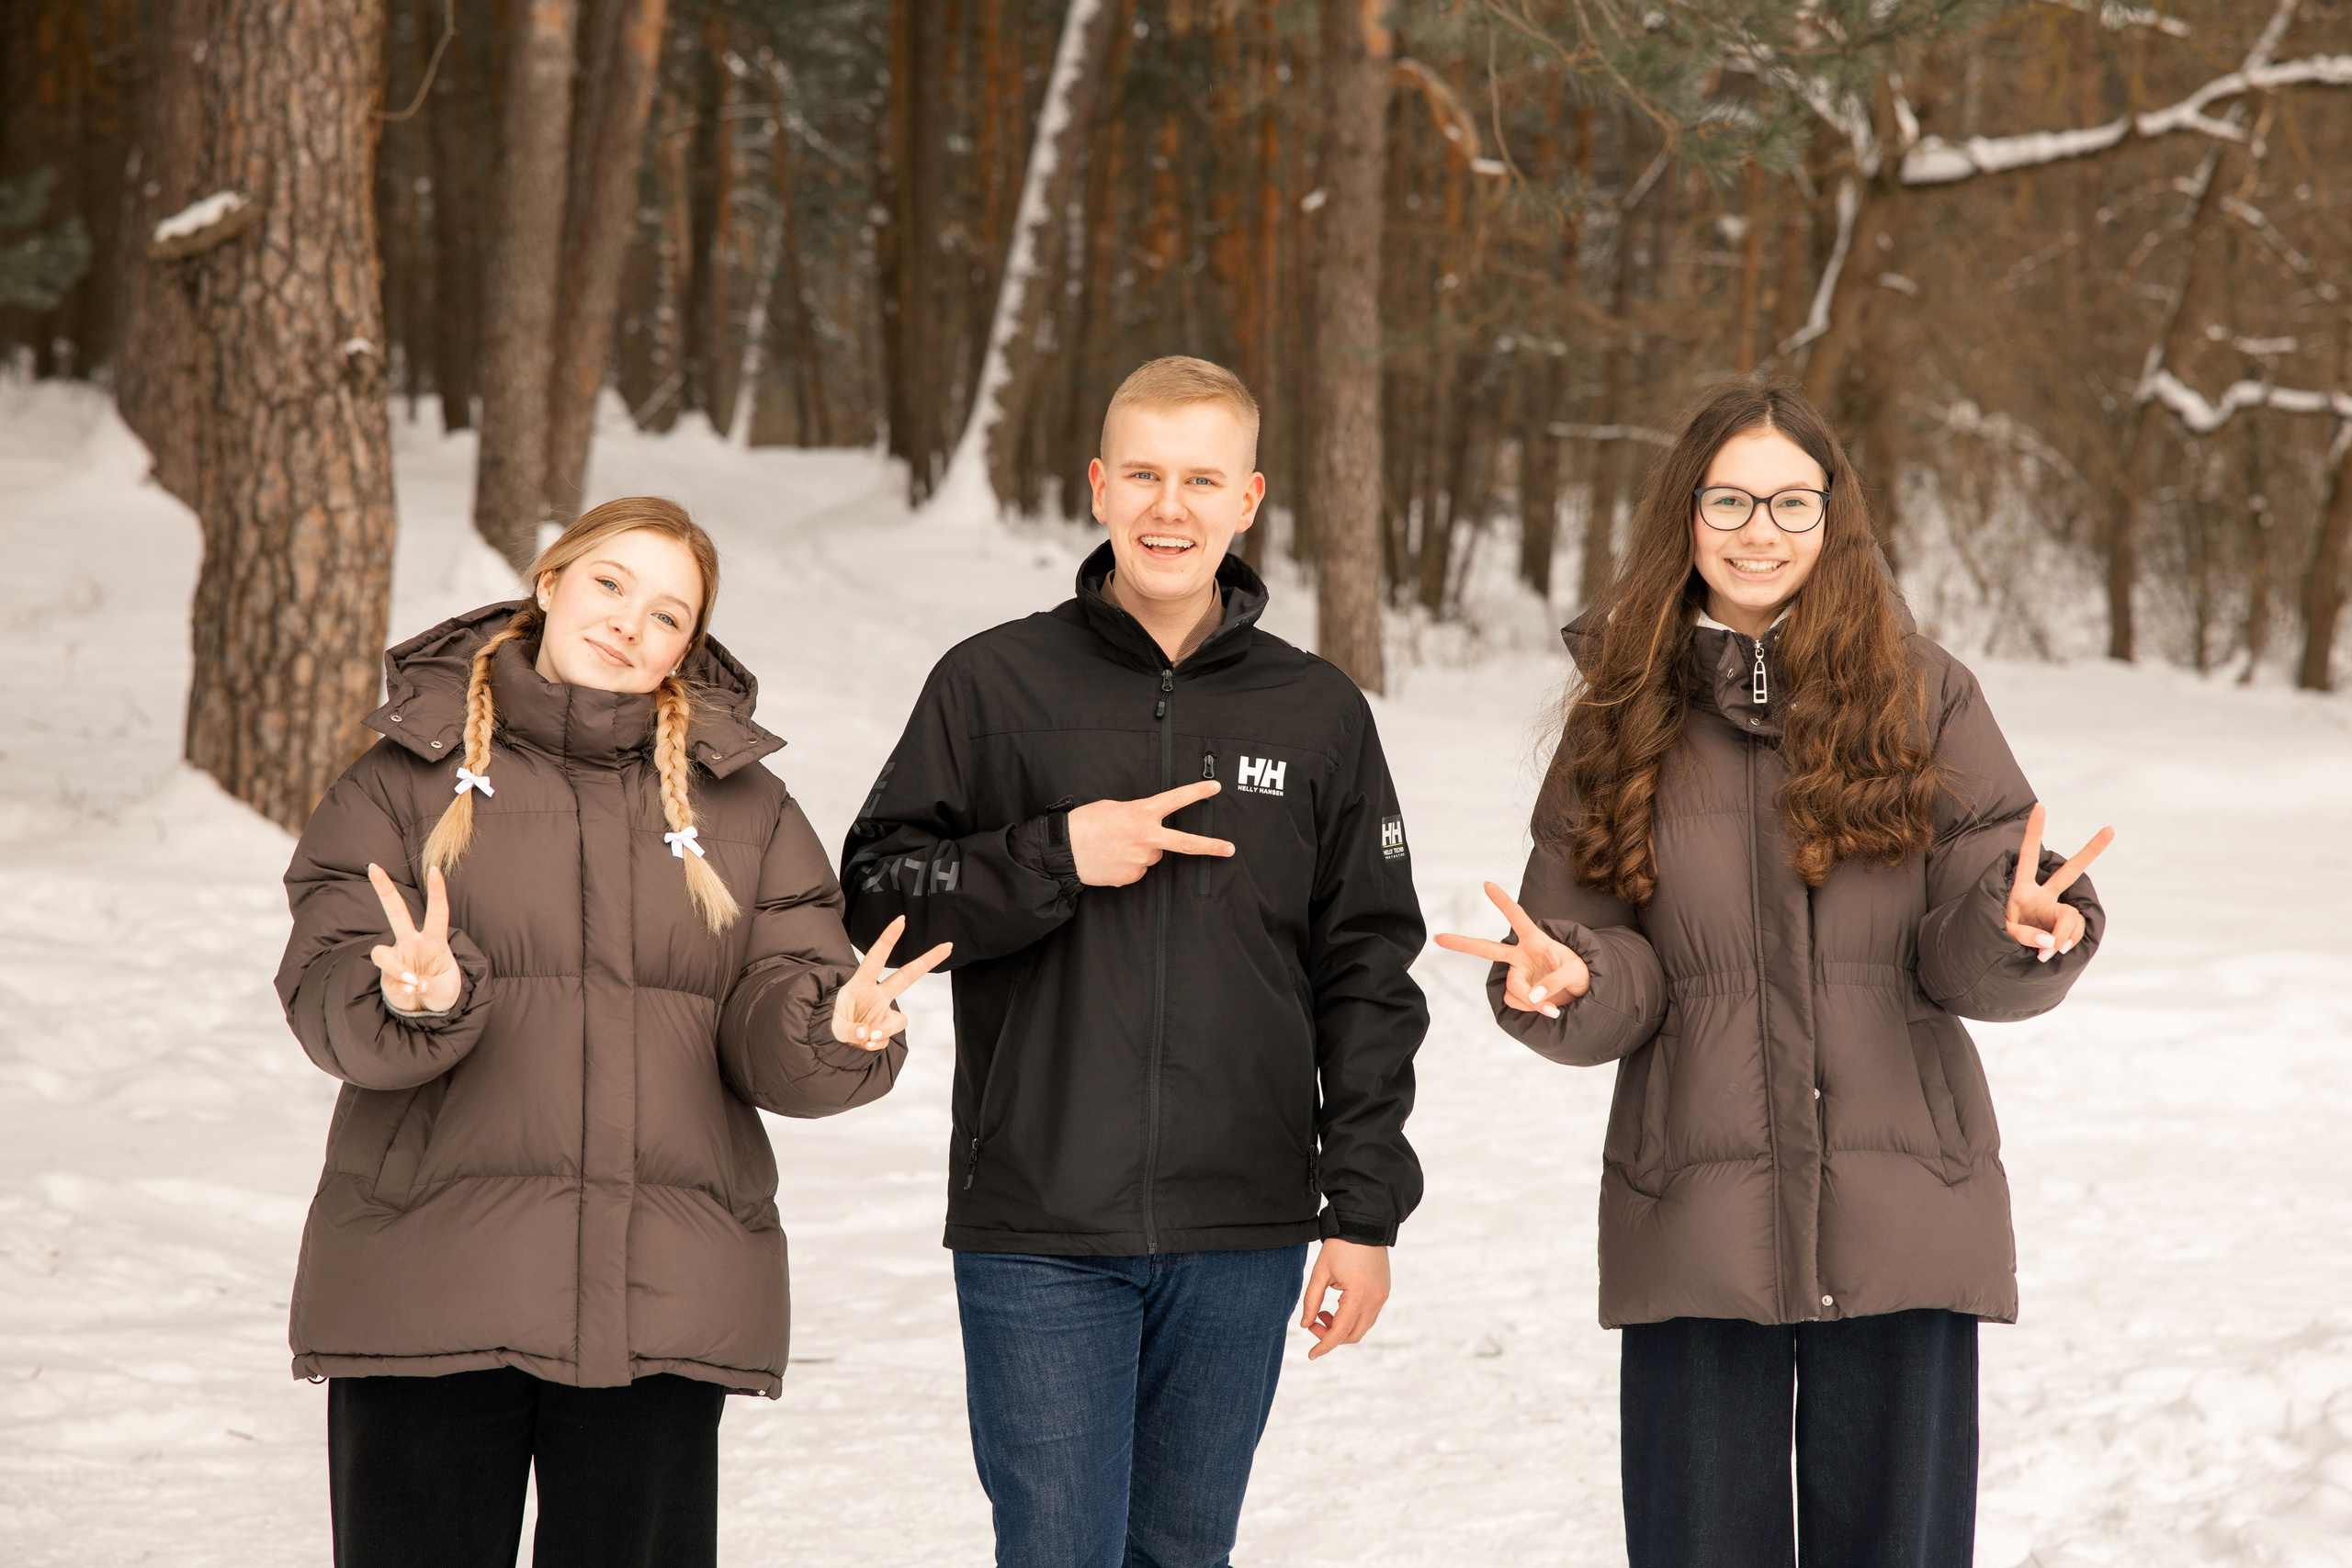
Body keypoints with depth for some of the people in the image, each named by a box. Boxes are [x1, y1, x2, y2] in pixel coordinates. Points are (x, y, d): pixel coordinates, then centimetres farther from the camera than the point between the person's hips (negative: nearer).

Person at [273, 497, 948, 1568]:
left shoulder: (744, 806, 13)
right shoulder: (406, 779, 5)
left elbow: (771, 1030, 3)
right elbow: (325, 997, -6)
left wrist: (833, 1033, -20)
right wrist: (420, 998, -28)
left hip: (664, 1304, 2)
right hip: (428, 1286, -2)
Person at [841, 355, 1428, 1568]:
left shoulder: (1317, 713, 7)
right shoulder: (996, 685, 1)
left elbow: (1367, 977, 8)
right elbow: (876, 889, 0)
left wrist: (1365, 1211, 3)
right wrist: (1055, 860, -14)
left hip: (1241, 1240, 2)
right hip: (1038, 1238, -2)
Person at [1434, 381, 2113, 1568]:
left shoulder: (1923, 695, 3)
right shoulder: (1624, 717, 6)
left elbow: (1967, 958, -1)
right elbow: (1611, 968, 3)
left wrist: (2018, 932, -24)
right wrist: (1565, 984, -19)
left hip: (1900, 1213, 0)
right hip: (1696, 1220, 1)